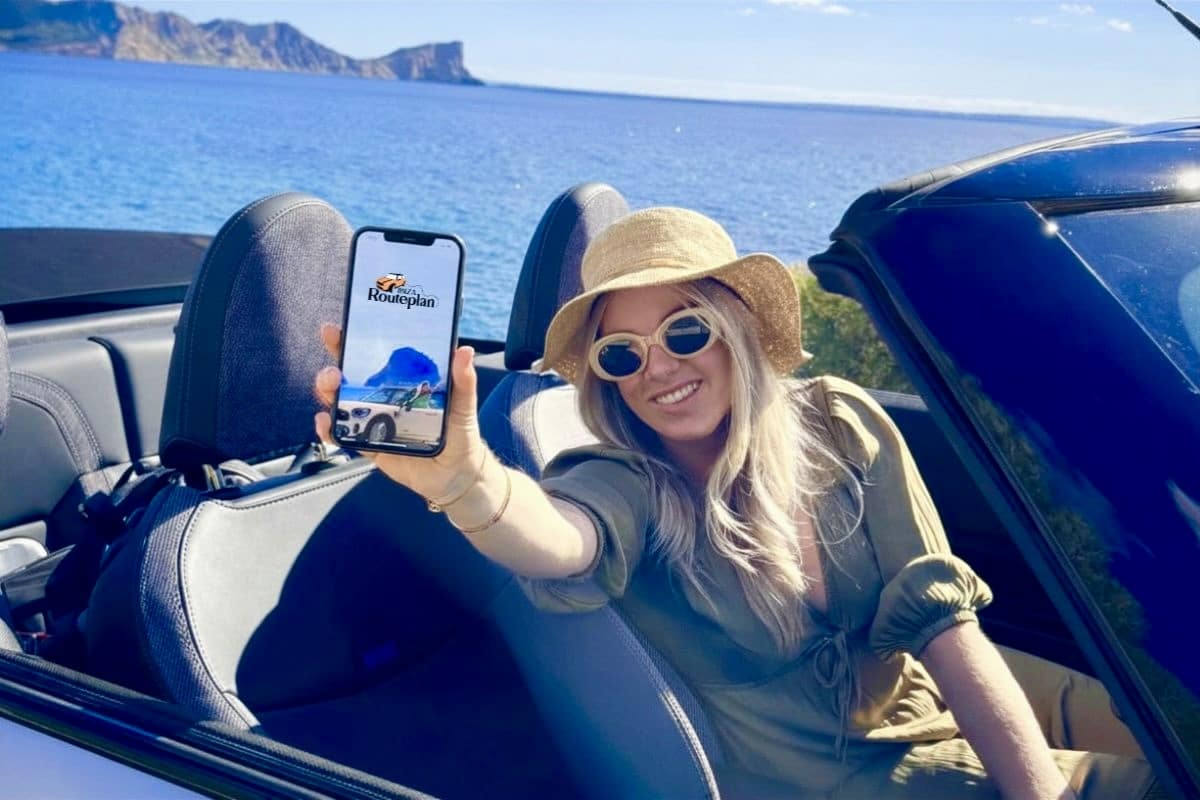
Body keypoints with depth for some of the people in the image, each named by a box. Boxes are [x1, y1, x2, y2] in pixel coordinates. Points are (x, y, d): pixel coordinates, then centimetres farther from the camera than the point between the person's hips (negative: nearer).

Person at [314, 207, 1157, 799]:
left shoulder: (841, 424, -10)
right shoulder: (628, 488, -18)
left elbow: (935, 610, -12)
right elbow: (559, 539, -43)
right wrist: (464, 477, -66)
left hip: (933, 692, 4)